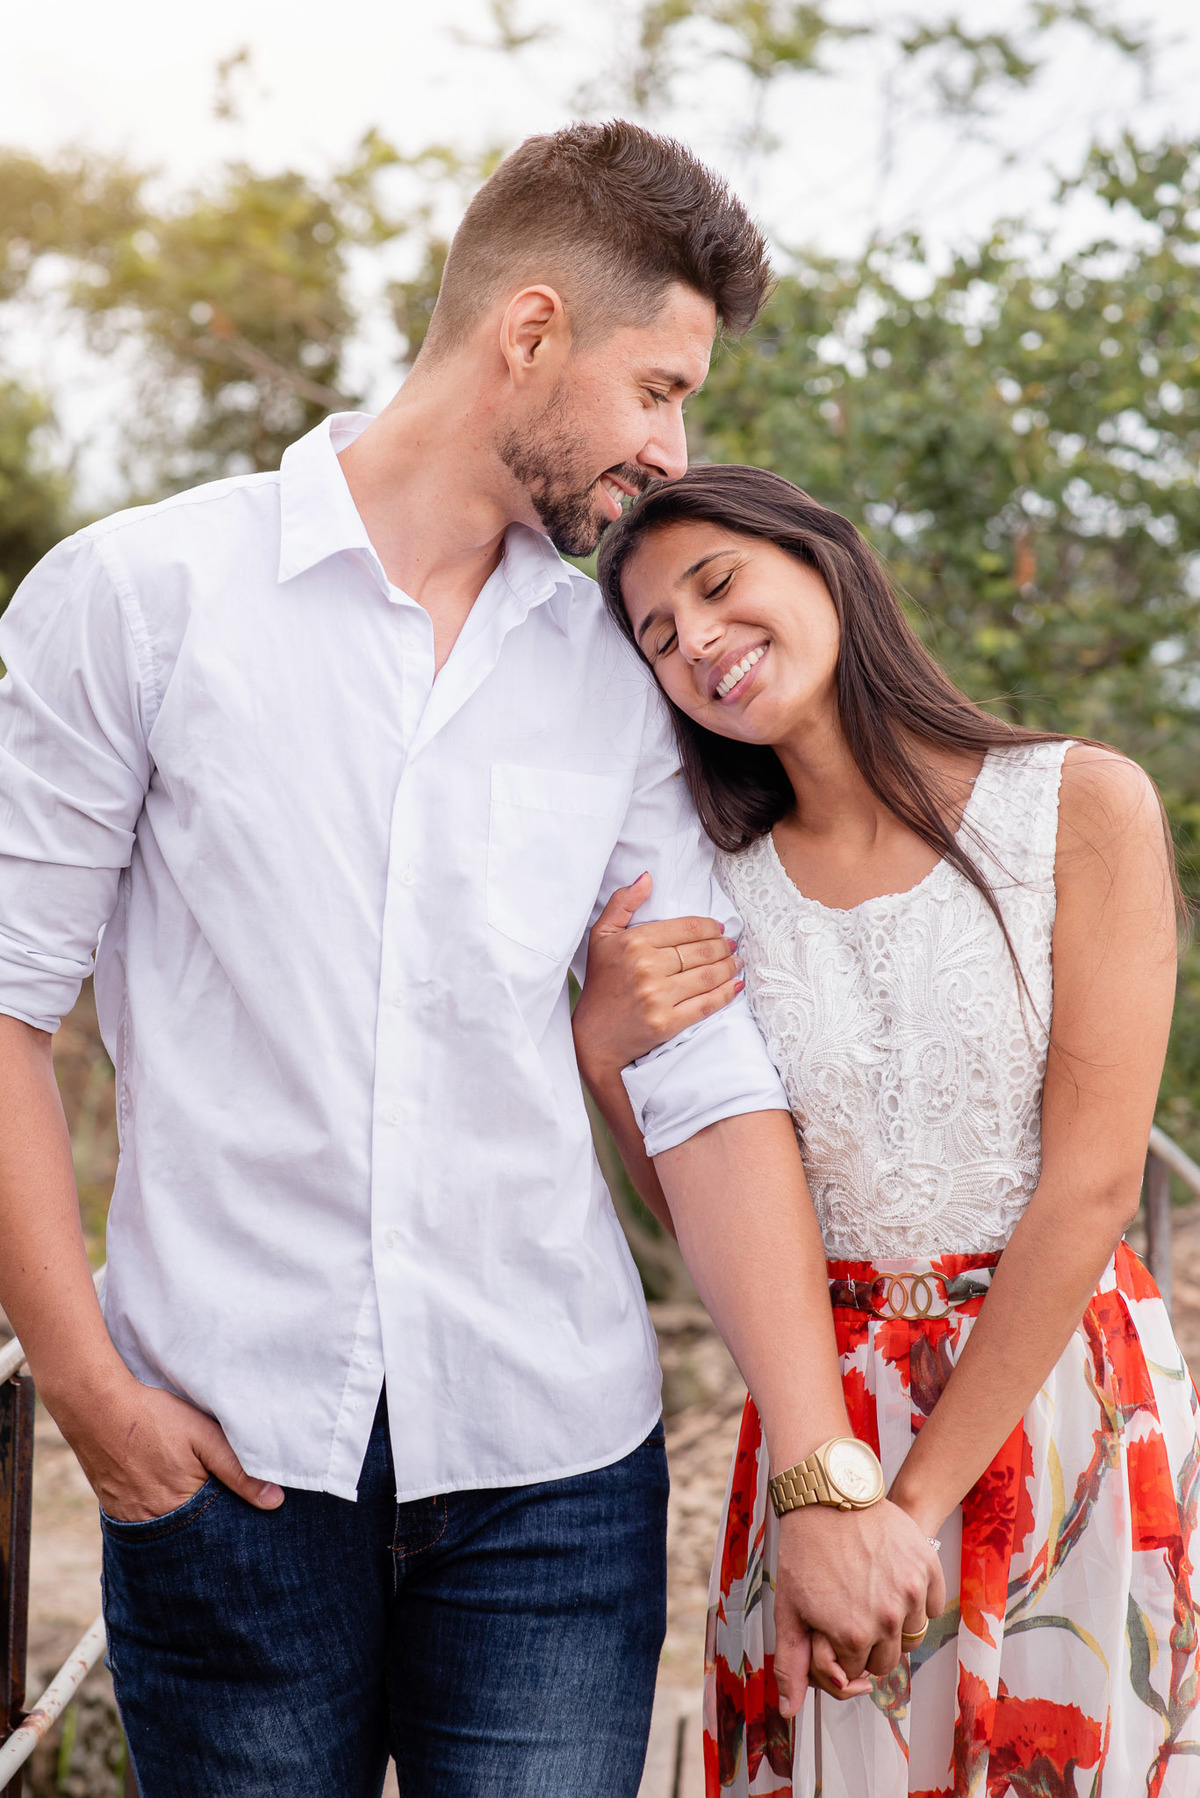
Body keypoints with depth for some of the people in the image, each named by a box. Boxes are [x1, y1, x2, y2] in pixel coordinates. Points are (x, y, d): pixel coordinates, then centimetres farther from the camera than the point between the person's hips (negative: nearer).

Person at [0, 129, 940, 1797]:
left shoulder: (620, 676, 7)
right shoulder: (138, 595, -2)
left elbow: (711, 1082, 2)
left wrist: (823, 1476, -3)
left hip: (553, 1462, 3)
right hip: (225, 1453, -2)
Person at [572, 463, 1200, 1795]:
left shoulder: (1082, 806, -8)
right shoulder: (717, 892, 2)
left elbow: (1093, 1182, -12)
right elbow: (718, 1222, 5)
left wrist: (919, 1500, -14)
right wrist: (606, 1054, -14)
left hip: (1063, 1388, -2)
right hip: (825, 1417, 2)